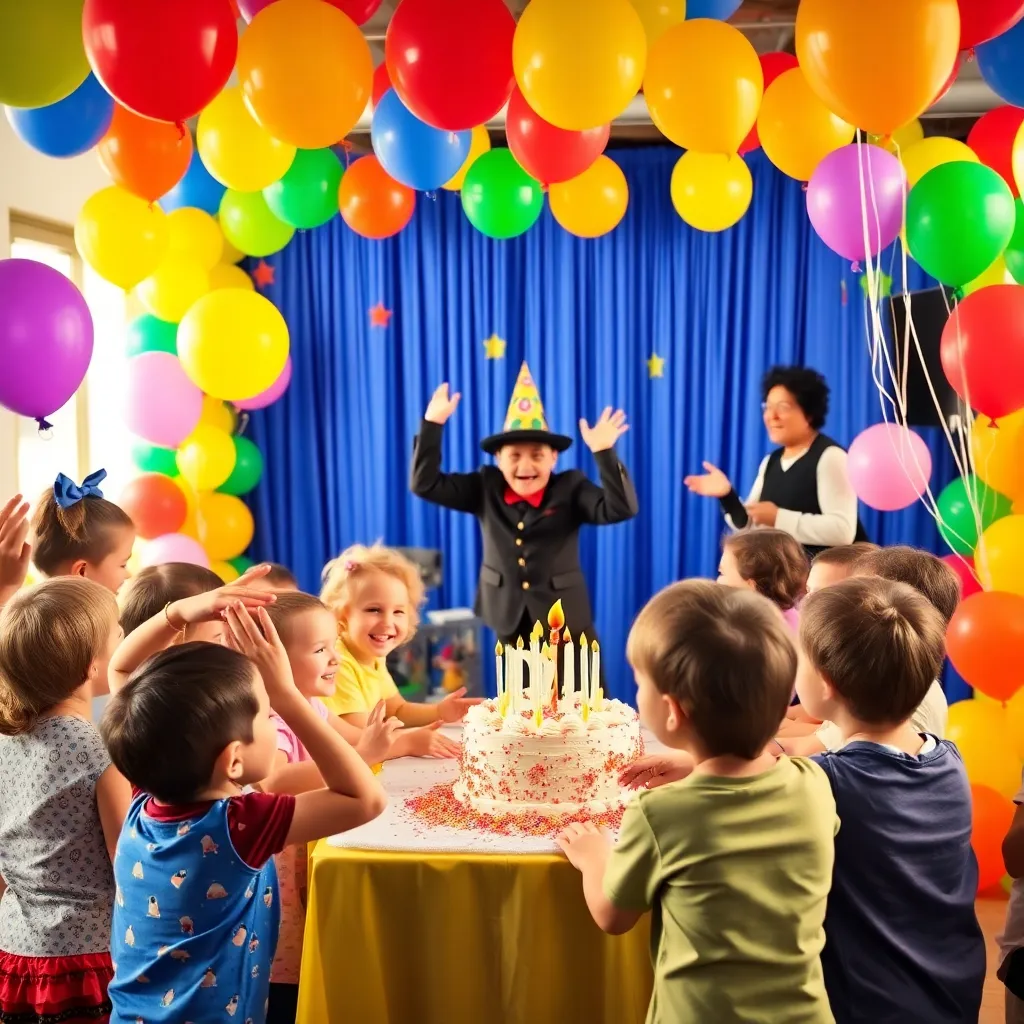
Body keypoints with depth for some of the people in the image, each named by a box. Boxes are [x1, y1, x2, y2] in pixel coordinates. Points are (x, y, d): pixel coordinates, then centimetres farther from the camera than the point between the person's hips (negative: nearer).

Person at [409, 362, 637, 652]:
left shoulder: (570, 489, -7)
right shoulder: (486, 488, 0)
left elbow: (620, 509, -22)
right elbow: (425, 484, -3)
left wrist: (604, 453, -35)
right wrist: (433, 423, -13)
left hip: (565, 620, -3)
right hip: (511, 621, 3)